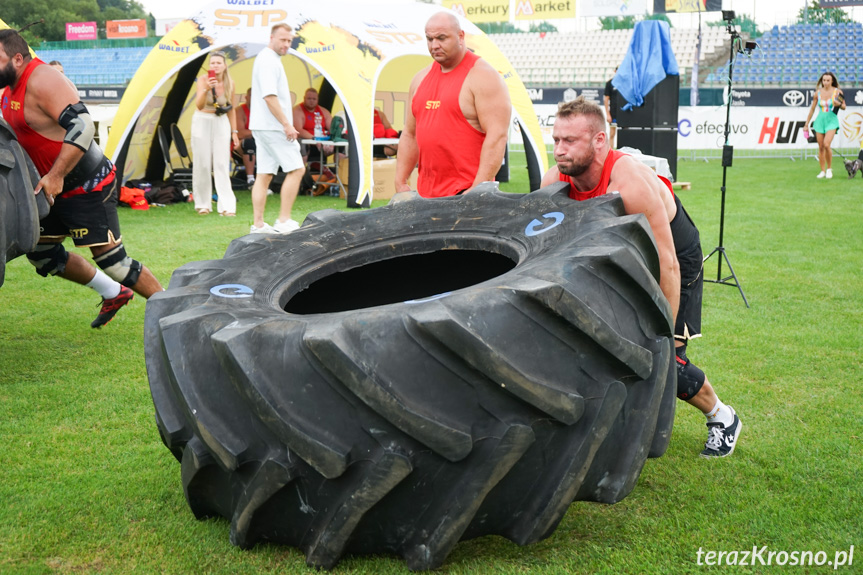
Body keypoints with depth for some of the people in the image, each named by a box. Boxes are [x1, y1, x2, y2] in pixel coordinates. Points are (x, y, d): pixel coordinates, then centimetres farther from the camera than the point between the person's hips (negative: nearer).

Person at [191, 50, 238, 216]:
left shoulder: (229, 83, -2)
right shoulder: (203, 79, -12)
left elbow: (231, 109, 8)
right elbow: (199, 105, -25)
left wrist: (234, 131, 7)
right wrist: (206, 89, -41)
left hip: (221, 123, 2)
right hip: (202, 123, -2)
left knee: (222, 165, -6)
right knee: (202, 164, 0)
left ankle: (227, 206, -8)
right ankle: (202, 204, 12)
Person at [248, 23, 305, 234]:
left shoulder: (266, 59, 20)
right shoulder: (269, 60, -13)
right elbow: (269, 96, -22)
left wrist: (284, 124, 20)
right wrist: (287, 124, -20)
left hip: (263, 127, 10)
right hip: (273, 127, -10)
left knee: (264, 175, 7)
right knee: (296, 169, -6)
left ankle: (258, 225, 7)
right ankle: (283, 221, -6)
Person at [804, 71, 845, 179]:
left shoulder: (837, 92, -5)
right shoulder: (818, 92, 3)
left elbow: (844, 107, 3)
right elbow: (812, 109, 11)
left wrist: (839, 104, -20)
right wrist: (806, 124, 11)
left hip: (831, 121, -3)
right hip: (820, 121, 3)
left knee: (826, 145, -19)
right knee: (820, 147, 2)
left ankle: (829, 169, -2)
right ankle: (823, 171, 12)